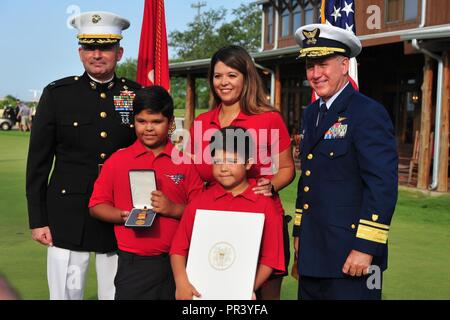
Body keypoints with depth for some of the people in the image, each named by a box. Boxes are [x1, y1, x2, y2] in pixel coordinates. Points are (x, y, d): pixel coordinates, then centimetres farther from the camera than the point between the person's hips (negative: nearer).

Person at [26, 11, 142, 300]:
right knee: (66, 294, 4)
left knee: (116, 293, 10)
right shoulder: (57, 94, -1)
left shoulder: (136, 96, 4)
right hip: (68, 219, -1)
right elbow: (38, 161, 1)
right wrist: (37, 220, -2)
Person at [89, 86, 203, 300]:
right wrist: (124, 216, -12)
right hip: (133, 264, -1)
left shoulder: (185, 163, 3)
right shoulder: (117, 161, 3)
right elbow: (96, 206, 5)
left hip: (178, 262, 1)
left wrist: (173, 209, -15)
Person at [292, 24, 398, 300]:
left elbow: (383, 186, -18)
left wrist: (366, 247, -20)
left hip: (350, 256, -8)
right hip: (311, 253, 8)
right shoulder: (312, 114, 13)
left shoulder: (369, 113, -13)